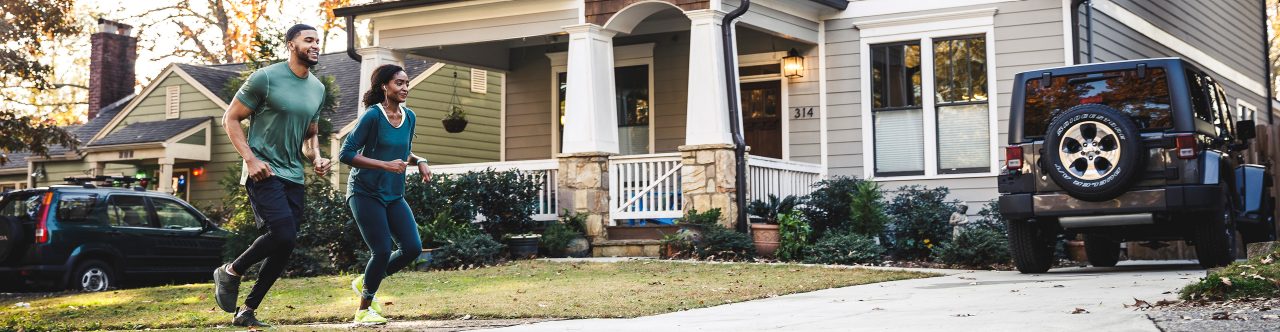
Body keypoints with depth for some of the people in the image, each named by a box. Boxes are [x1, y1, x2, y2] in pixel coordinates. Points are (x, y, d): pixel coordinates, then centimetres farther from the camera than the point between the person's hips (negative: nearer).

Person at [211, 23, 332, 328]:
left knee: (283, 250, 4)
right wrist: (251, 159, -15)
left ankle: (247, 311, 16)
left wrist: (316, 158, 4)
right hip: (264, 173, -7)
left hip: (294, 177, 7)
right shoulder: (265, 78, -8)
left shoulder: (318, 89, 12)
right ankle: (230, 273, 2)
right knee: (283, 234, -22)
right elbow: (230, 119, -5)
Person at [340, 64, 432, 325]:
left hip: (394, 196, 7)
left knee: (413, 248, -5)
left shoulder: (409, 117, 6)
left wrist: (419, 161, 2)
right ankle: (364, 310, 9)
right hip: (366, 194, -7)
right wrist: (386, 165, -23)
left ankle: (365, 282, 18)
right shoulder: (372, 116, -14)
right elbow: (346, 154, -16)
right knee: (382, 251, -12)